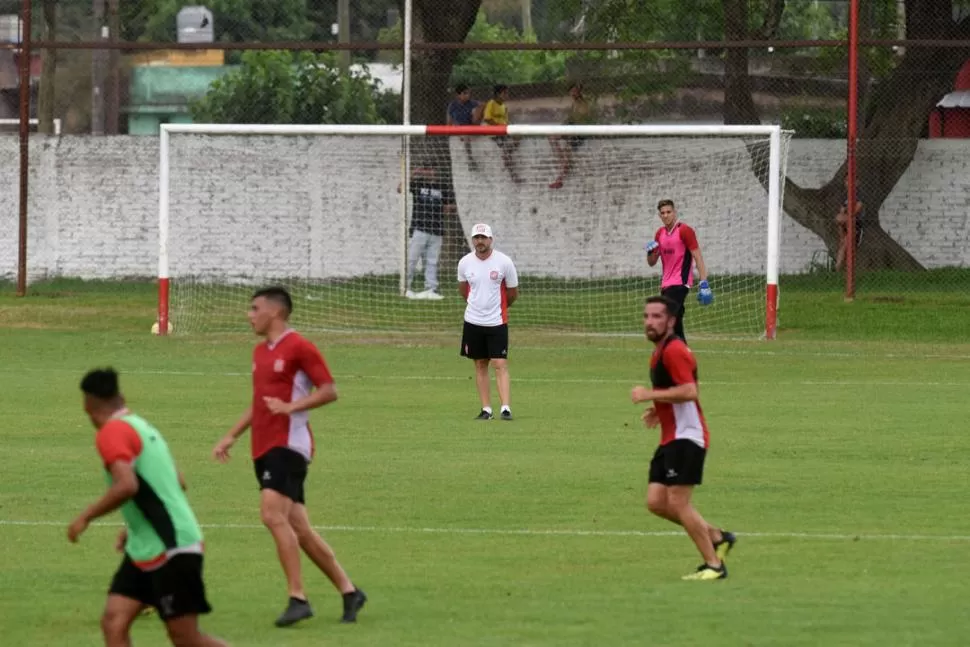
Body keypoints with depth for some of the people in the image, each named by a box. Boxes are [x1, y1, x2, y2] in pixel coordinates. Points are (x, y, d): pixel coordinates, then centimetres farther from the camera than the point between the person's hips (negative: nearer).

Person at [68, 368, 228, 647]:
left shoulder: (111, 433, -13)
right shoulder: (142, 427, 14)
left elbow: (127, 486, -28)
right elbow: (178, 483, 22)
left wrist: (86, 516, -16)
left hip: (172, 551, -9)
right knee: (114, 622, 0)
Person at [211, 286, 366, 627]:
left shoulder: (299, 348, -8)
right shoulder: (260, 352, 18)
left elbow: (329, 391, -12)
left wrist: (291, 407, -23)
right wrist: (231, 437, 23)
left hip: (288, 444, -9)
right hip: (264, 446, 9)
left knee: (273, 514, -21)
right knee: (298, 528, 7)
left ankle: (298, 598, -19)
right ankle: (348, 591, 16)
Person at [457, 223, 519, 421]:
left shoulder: (504, 262, -8)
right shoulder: (465, 263, -1)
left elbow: (513, 293, 5)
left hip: (497, 322, -3)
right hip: (473, 321, 3)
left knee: (500, 364, -10)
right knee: (480, 365, 7)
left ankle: (506, 408, -14)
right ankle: (486, 409, 11)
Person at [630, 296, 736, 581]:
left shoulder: (674, 350, -14)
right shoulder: (659, 352, 19)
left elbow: (689, 391, -27)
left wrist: (650, 395, -22)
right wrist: (658, 410, 20)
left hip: (686, 437, -10)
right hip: (670, 438, 10)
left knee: (678, 502, -12)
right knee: (656, 502, 5)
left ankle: (714, 565, -5)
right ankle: (717, 538, 16)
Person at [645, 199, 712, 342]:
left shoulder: (684, 231, -7)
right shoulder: (660, 233, 14)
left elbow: (698, 257, -10)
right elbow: (652, 262, 19)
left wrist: (704, 283, -18)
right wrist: (650, 251, -4)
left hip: (680, 283, -8)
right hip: (666, 284, 8)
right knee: (676, 326, 8)